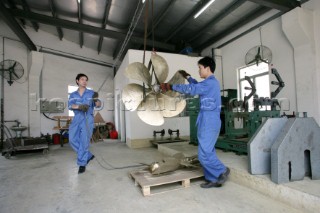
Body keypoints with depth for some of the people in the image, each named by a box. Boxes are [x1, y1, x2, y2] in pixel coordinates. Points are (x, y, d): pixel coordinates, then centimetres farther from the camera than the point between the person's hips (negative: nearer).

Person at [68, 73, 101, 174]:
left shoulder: (91, 93, 6)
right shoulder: (73, 95, 14)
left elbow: (98, 105, -4)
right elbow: (70, 106, -1)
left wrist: (96, 100, -27)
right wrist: (79, 106, -22)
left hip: (87, 118, -4)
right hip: (77, 118, 4)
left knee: (84, 141, -6)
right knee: (73, 140, 3)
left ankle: (82, 164, 5)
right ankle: (88, 155, 20)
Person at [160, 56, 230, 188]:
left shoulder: (210, 82, -14)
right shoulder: (210, 83, 17)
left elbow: (191, 89, -18)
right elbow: (198, 87, 35)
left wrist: (170, 87, -10)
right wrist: (187, 77, 34)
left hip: (209, 123, -10)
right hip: (209, 122, 10)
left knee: (204, 154, -5)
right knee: (207, 152, 13)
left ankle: (222, 171, 12)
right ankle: (213, 179, 21)